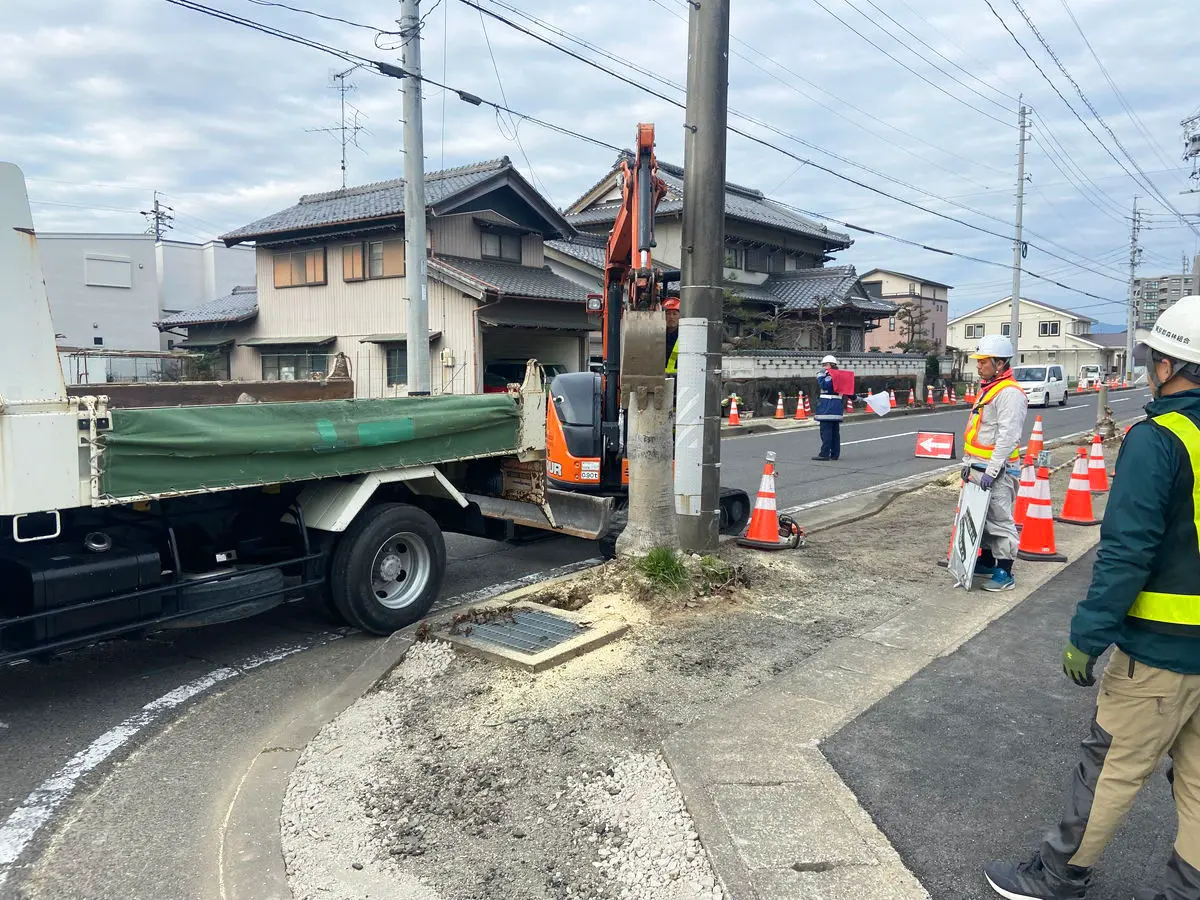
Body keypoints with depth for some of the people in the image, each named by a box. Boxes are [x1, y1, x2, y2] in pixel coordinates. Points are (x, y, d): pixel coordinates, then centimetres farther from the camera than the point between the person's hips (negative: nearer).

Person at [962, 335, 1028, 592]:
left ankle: (1005, 574, 2)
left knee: (999, 520, -5)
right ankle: (987, 563, 30)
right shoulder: (986, 389, 17)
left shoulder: (1010, 393, -15)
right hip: (978, 467, 10)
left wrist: (991, 471, -24)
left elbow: (1008, 437, -22)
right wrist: (968, 463, 21)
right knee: (982, 519, 18)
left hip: (998, 471, -10)